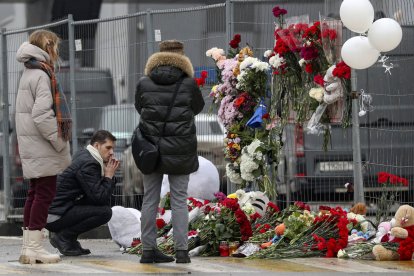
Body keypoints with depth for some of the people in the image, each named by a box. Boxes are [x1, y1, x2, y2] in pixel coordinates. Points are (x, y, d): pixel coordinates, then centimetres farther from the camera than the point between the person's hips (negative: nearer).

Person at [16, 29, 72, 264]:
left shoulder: (30, 73, 16)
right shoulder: (42, 75, -14)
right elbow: (41, 114, -22)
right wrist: (59, 141, -16)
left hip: (32, 147, 10)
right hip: (42, 147, -10)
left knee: (36, 193, 13)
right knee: (45, 192, -6)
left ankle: (28, 247, 15)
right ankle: (34, 247, -6)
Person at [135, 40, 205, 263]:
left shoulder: (144, 84, -2)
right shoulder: (188, 84, -6)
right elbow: (198, 107, 9)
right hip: (180, 150, -2)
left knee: (150, 199, 9)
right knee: (179, 199, 4)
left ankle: (148, 249, 9)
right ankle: (181, 250, -1)